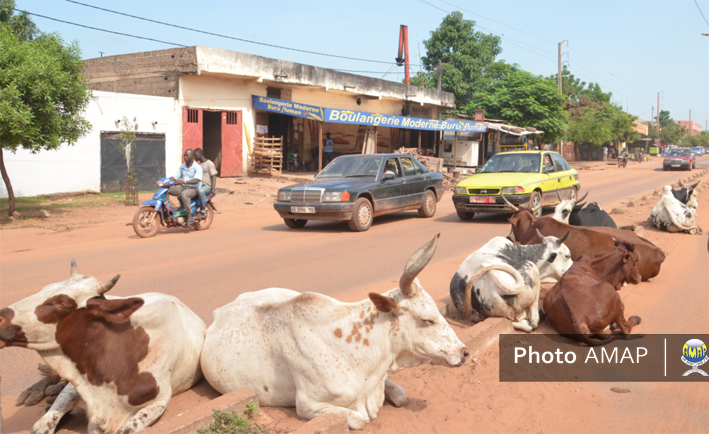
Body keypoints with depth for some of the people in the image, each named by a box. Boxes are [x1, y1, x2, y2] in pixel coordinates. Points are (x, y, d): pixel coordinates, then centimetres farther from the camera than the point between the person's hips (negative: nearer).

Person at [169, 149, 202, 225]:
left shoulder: (197, 167, -8)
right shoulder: (182, 166, 14)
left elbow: (196, 180, -23)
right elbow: (175, 177, 13)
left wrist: (184, 182, -37)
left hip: (194, 188, -7)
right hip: (183, 187, 7)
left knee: (184, 194, -40)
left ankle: (190, 216, -33)